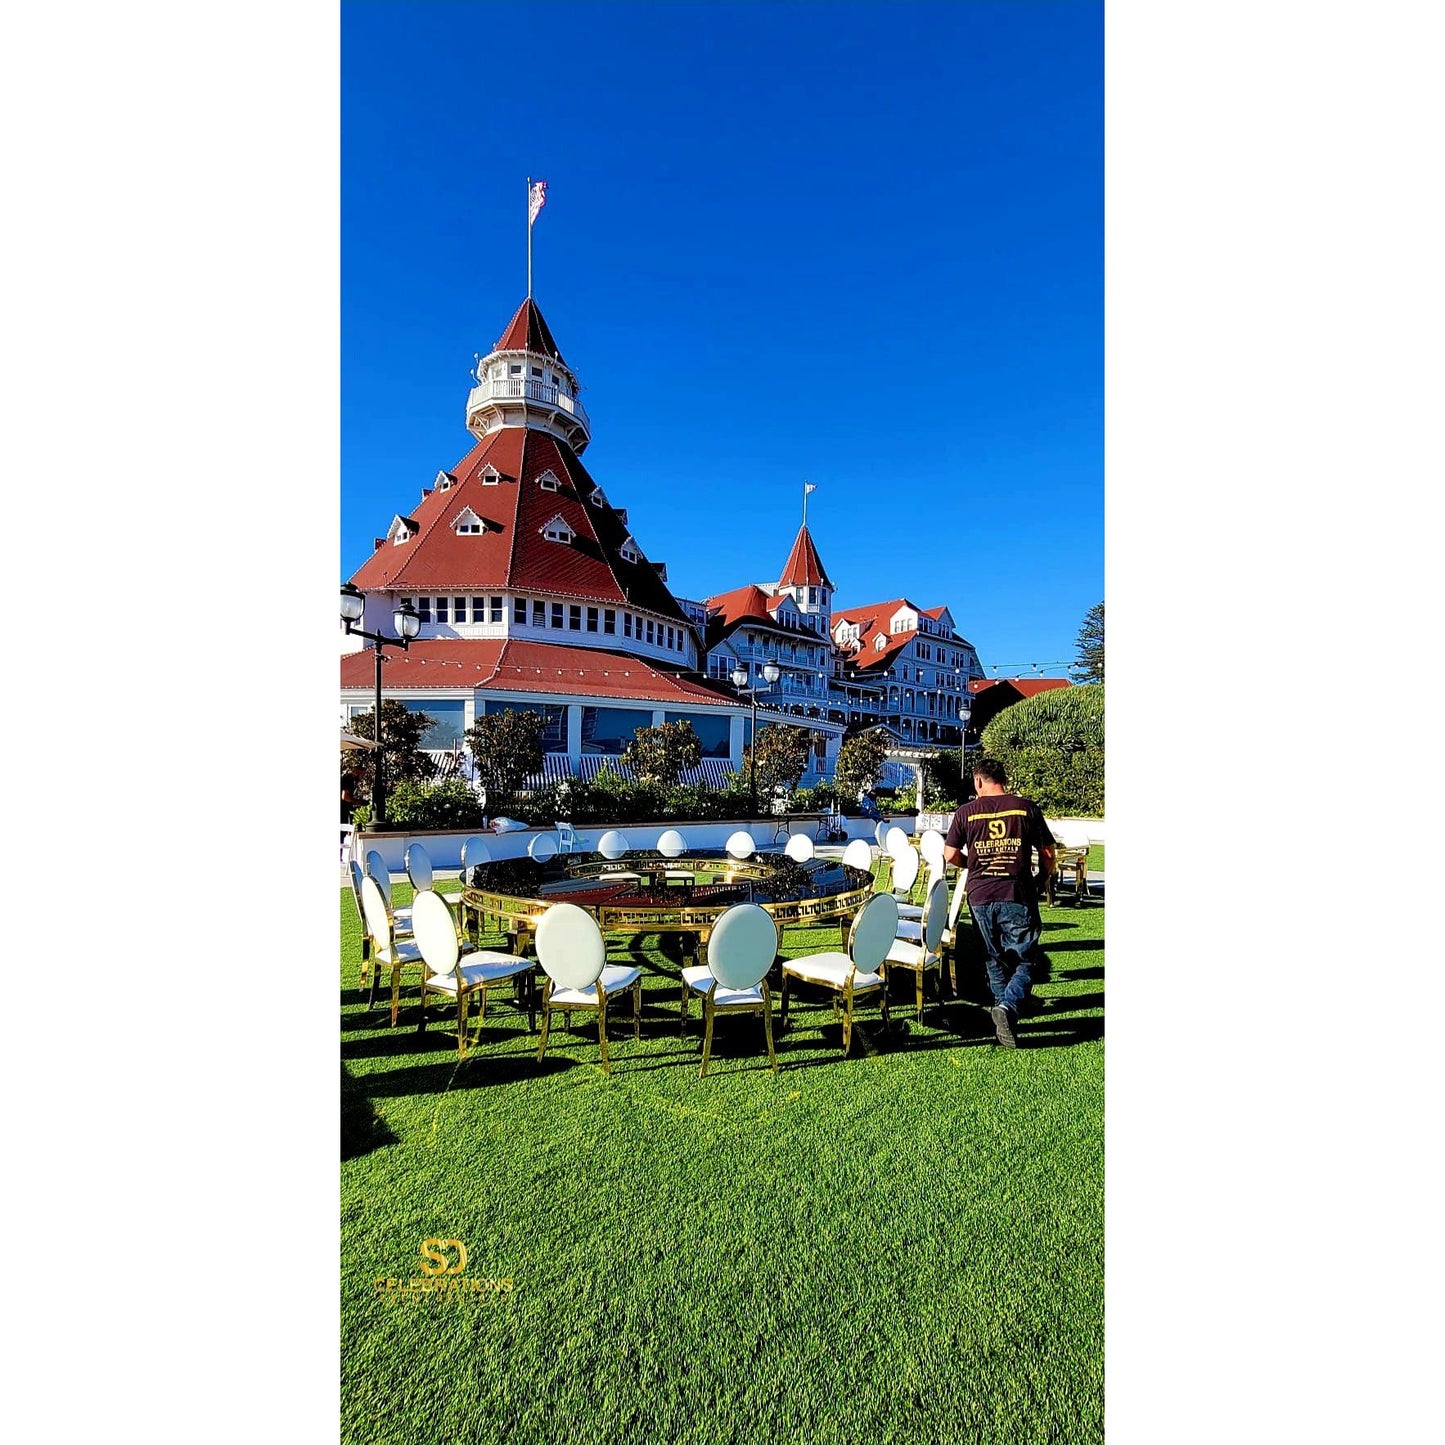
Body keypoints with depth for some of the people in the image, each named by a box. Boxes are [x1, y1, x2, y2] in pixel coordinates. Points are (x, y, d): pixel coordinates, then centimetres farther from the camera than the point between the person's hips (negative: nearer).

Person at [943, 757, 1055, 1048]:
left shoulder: (966, 812, 1)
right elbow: (1048, 855, 3)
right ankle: (1009, 1006, -15)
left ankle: (1003, 1006, 26)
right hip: (1018, 897, -2)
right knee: (1025, 961, 7)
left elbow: (950, 855, 0)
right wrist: (1043, 877, 22)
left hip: (980, 897, 2)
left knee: (995, 960, 20)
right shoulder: (1026, 808, 0)